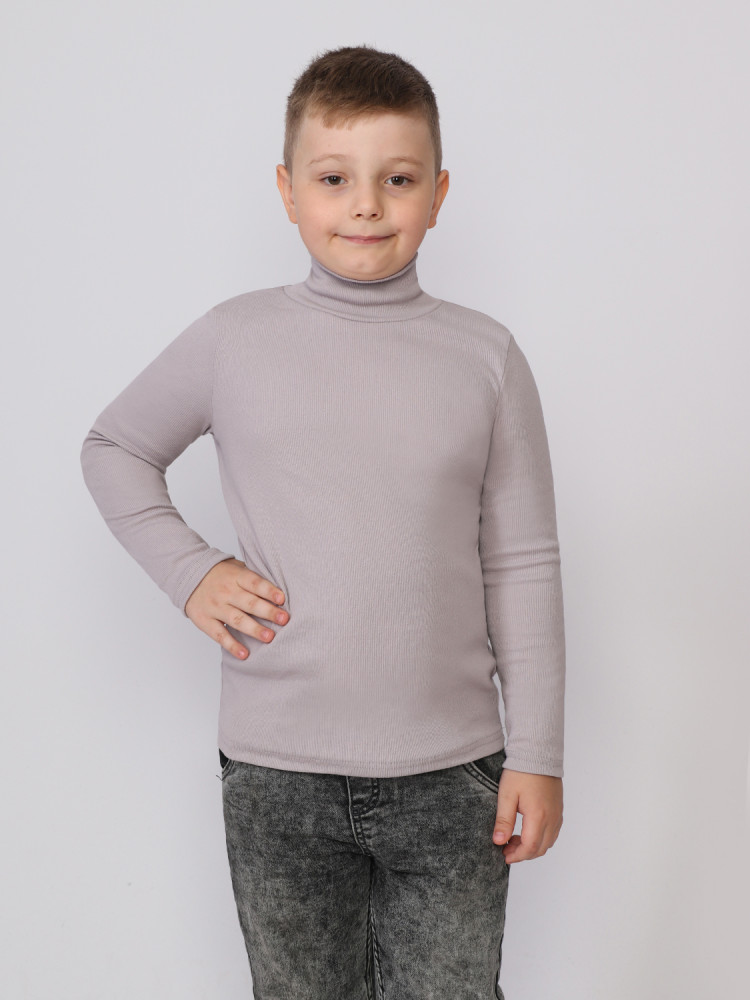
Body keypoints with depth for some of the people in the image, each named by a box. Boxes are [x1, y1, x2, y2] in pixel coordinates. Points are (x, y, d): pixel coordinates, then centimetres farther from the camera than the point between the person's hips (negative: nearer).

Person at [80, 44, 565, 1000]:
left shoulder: (485, 355, -1)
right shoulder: (235, 340, -2)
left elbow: (522, 565, 1)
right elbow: (113, 448, 14)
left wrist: (536, 753, 1)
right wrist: (186, 570, -1)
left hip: (451, 773, 0)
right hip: (276, 774, 0)